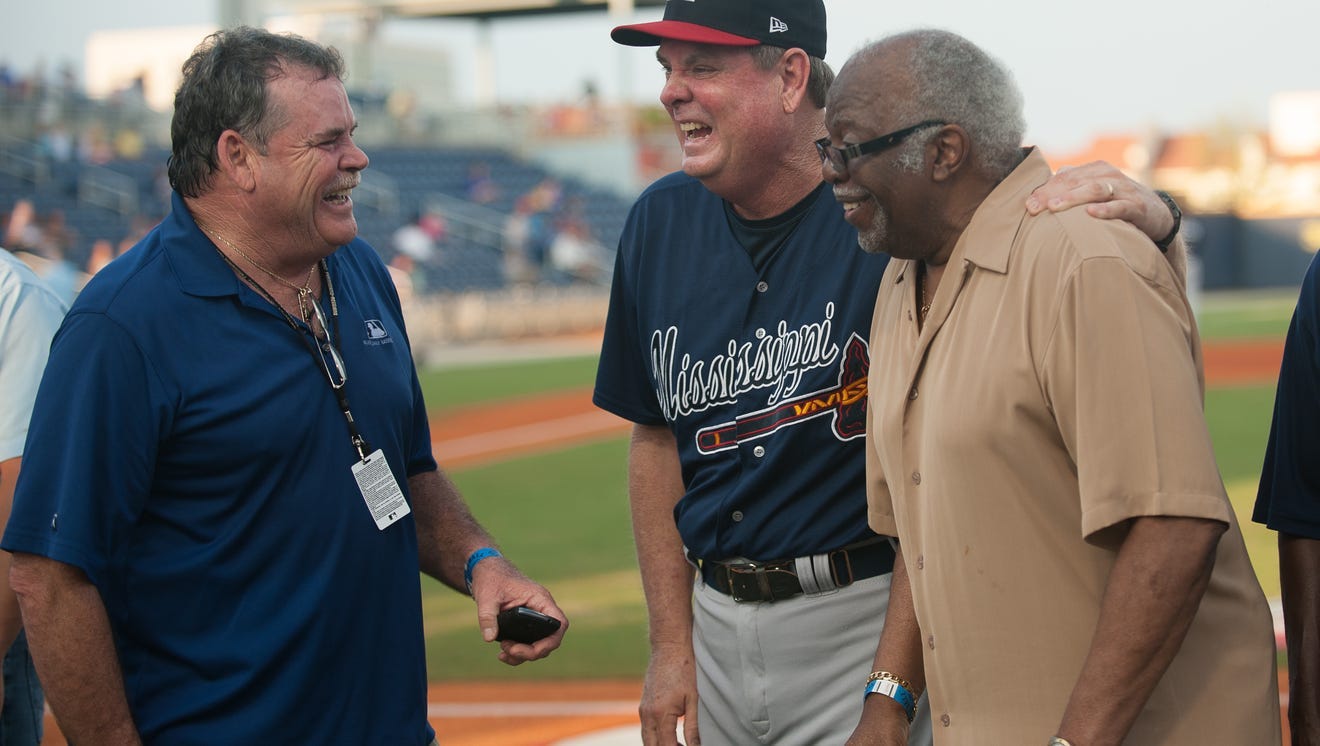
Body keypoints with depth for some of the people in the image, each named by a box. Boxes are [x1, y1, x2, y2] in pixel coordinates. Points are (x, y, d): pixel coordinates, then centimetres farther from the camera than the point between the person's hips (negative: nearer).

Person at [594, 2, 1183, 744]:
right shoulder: (662, 223, 3)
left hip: (868, 618, -5)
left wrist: (1147, 213, -33)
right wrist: (670, 643, 8)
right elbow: (657, 440, 10)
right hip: (717, 620, 5)